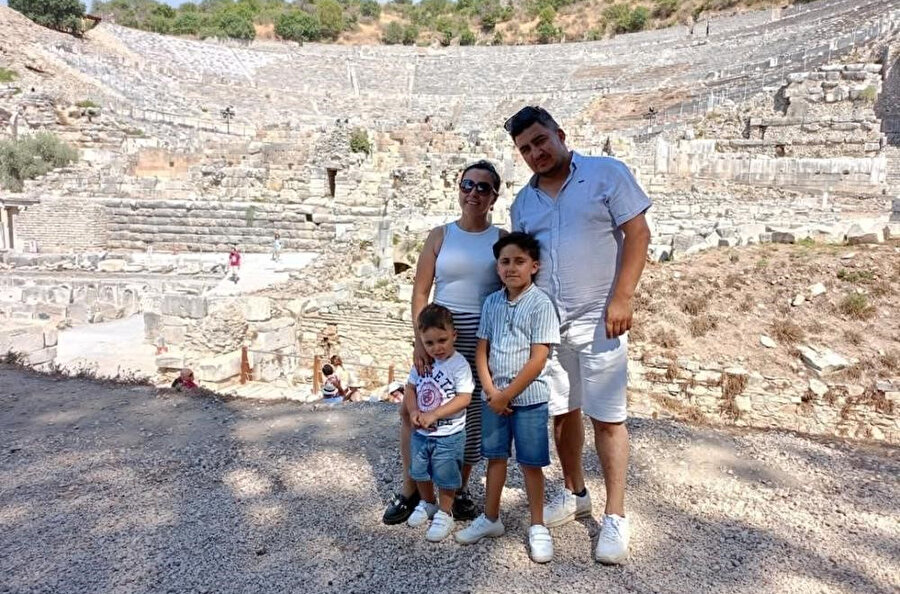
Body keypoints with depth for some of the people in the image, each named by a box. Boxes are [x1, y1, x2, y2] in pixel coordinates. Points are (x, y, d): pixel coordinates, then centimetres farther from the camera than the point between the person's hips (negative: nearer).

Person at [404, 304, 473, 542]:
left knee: (445, 478, 8)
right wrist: (413, 411, -12)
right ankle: (427, 503, 45)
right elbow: (411, 388, 6)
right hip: (421, 433, 6)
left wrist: (434, 414, -27)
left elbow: (464, 398, -24)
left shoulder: (459, 364, -18)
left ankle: (444, 514, 29)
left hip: (449, 436, -6)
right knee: (419, 472, 22)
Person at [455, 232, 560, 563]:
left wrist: (506, 396, -14)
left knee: (530, 462, 5)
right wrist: (491, 391, -7)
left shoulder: (541, 303, -12)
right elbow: (481, 350, 6)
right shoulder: (492, 303, 4)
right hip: (493, 397, 5)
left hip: (528, 398, -5)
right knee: (495, 456, 15)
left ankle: (537, 526, 21)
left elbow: (537, 360, -16)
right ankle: (490, 518, 30)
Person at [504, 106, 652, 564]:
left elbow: (637, 233, -7)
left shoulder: (606, 174, -2)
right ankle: (575, 495, 32)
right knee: (561, 412, 13)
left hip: (598, 321, -5)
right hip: (545, 323, 5)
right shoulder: (523, 202, 12)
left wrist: (621, 298, -16)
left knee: (607, 418, -1)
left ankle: (615, 518, 10)